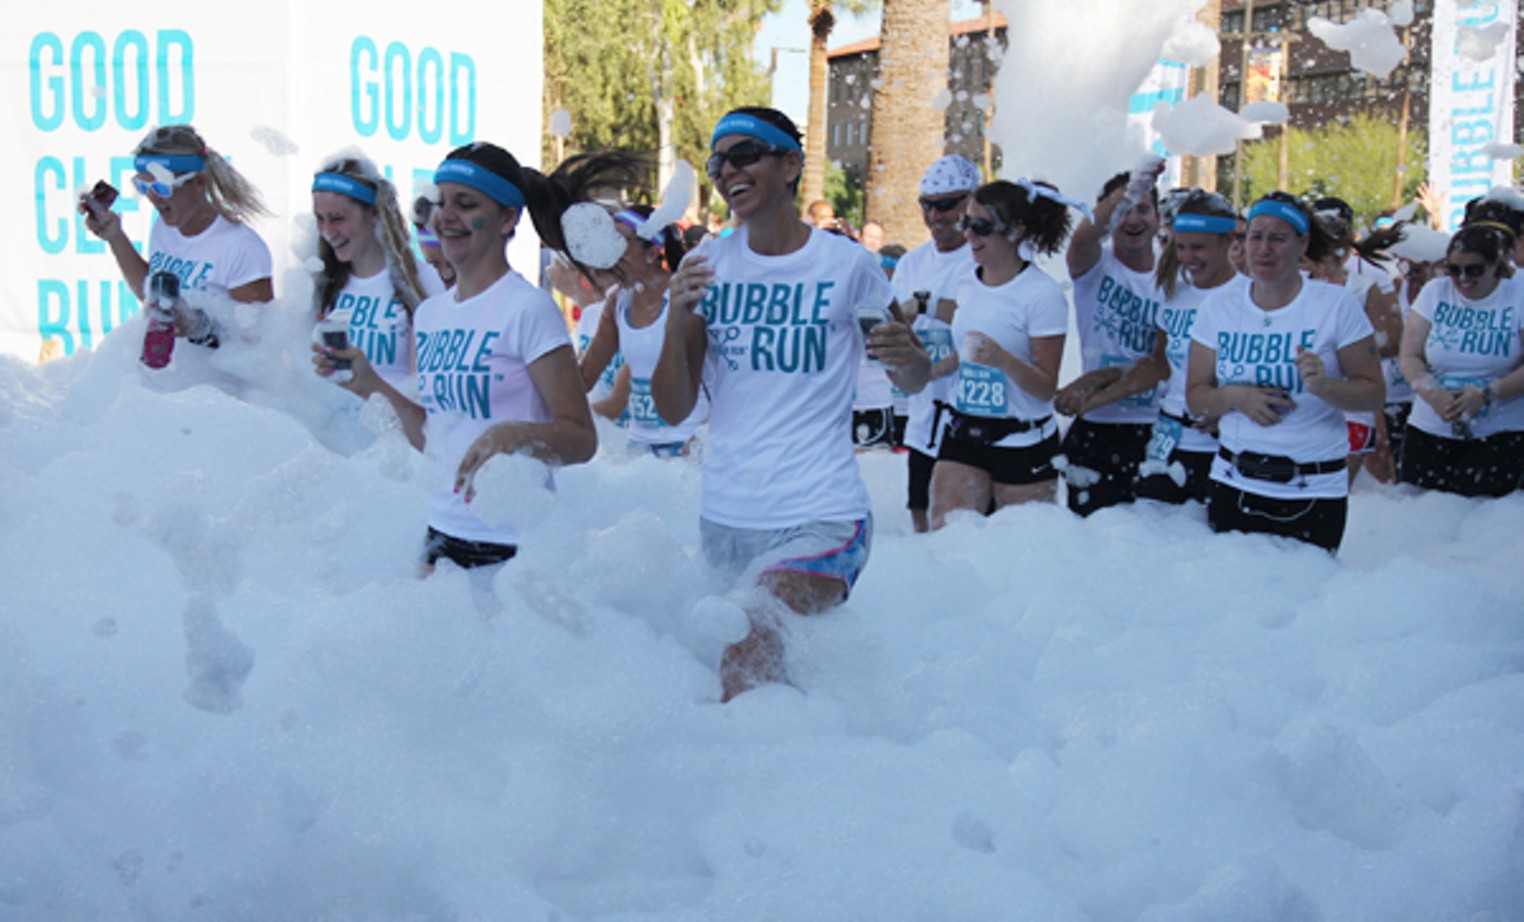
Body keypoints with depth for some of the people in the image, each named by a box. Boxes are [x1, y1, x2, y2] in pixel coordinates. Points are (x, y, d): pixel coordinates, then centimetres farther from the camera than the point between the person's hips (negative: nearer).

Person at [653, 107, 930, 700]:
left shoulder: (845, 263, -3)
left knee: (749, 657, -24)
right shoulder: (706, 266, 5)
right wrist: (677, 321, -14)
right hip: (723, 516, 4)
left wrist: (908, 358, -15)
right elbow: (673, 410, 4)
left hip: (818, 516, -4)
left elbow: (910, 381, 10)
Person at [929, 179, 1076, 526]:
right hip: (962, 434, 5)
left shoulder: (1042, 293, -12)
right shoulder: (964, 282, 6)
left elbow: (1047, 388, -13)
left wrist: (1003, 360, -29)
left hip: (1023, 442, -5)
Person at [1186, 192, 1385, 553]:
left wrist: (1324, 386, -22)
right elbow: (1195, 397, 7)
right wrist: (1234, 396, -12)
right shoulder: (1219, 307, 4)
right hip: (1234, 485, 2)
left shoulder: (1336, 304, -4)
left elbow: (1374, 393, -4)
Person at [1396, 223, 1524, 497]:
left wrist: (1487, 394, -23)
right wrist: (1432, 393, -18)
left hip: (1500, 433, -2)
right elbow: (1410, 357, -1)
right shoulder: (1434, 292, 4)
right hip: (1430, 430, 2)